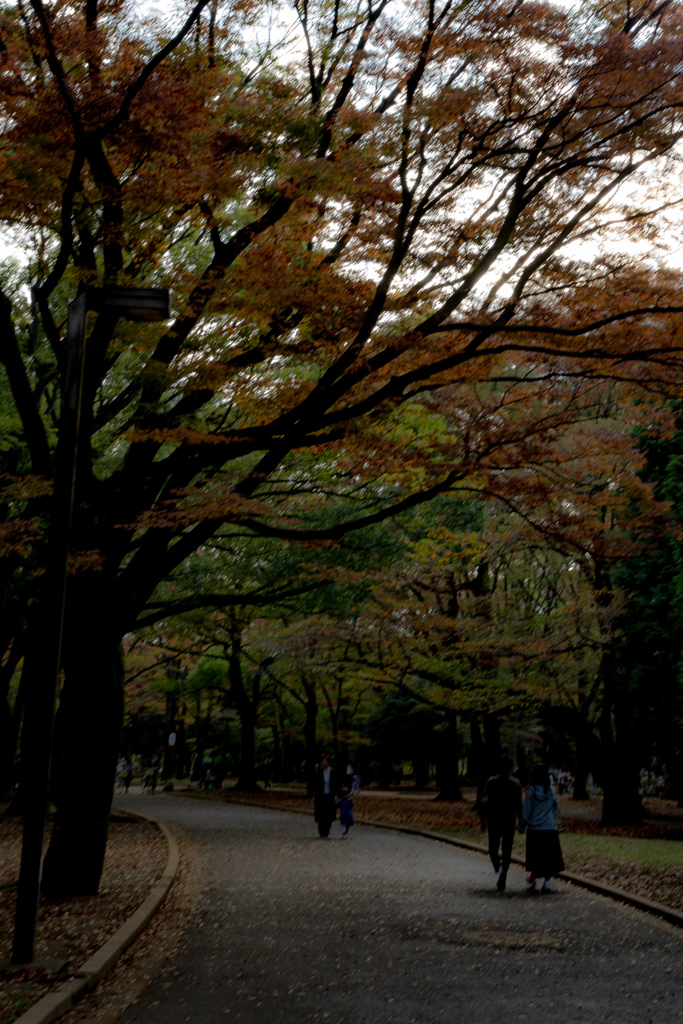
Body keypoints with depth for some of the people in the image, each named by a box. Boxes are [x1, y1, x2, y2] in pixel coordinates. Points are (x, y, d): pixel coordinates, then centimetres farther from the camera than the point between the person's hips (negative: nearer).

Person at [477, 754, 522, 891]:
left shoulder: (492, 781, -2)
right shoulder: (515, 783, -2)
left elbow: (483, 802, -3)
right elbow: (518, 804, -2)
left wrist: (483, 820, 4)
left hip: (494, 820, 0)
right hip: (509, 821, 0)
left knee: (493, 847, 10)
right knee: (507, 850, 9)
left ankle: (498, 865, -21)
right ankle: (502, 880, 5)